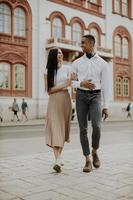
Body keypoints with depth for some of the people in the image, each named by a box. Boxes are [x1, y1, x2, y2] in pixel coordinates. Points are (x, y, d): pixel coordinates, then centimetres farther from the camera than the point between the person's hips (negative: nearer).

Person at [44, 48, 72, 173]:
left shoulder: (67, 69, 10)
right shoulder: (48, 71, 5)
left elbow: (70, 84, 6)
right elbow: (49, 90, 0)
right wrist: (63, 86, -10)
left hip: (65, 100, 2)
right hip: (54, 101, -2)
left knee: (63, 129, 1)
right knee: (55, 129, -12)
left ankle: (58, 160, 8)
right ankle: (58, 161, -16)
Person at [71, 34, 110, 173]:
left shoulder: (102, 63, 6)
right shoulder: (77, 63, 10)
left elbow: (105, 86, 3)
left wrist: (106, 106, -3)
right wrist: (81, 84, -12)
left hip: (95, 97, -1)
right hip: (81, 96, 2)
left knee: (96, 126, -21)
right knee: (83, 129, -4)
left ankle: (95, 151, 7)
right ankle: (88, 161, 5)